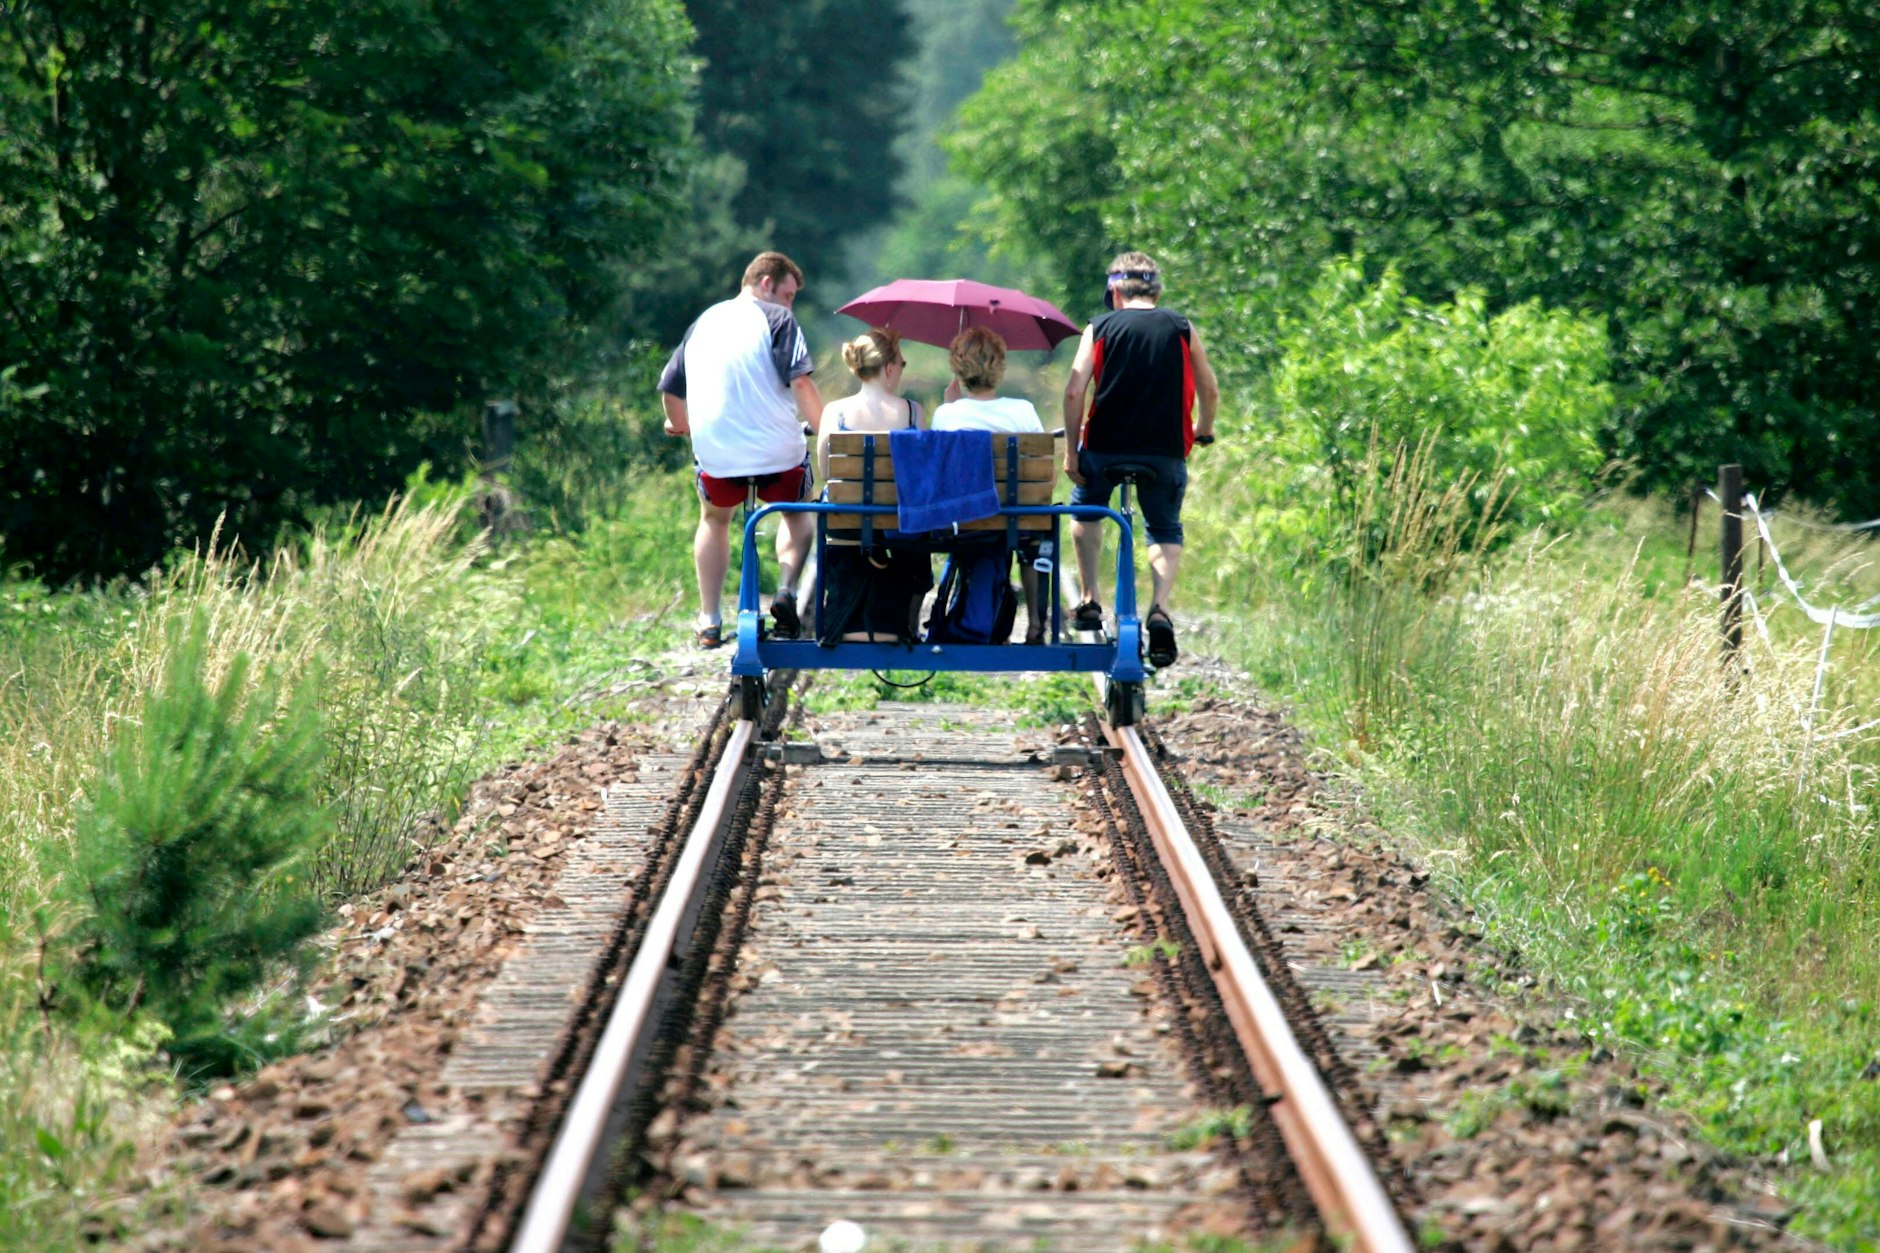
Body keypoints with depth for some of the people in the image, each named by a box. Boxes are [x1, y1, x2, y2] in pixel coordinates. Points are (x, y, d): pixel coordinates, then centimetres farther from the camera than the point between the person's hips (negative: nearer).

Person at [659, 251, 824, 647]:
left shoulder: (704, 322, 16)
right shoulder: (777, 319, -2)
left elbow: (670, 390, 23)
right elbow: (801, 382, -15)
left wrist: (681, 424, 42)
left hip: (716, 453, 3)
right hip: (777, 452, -3)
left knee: (714, 520, 30)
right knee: (797, 513, 26)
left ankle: (709, 621, 20)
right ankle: (786, 590, 0)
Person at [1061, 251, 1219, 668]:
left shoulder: (1099, 329, 3)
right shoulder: (1183, 329, 6)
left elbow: (1074, 391, -6)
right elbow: (1210, 391, 8)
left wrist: (1071, 451, 0)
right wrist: (1204, 431, 27)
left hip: (1104, 448, 0)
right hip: (1165, 452, 0)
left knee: (1085, 508, 29)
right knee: (1166, 531, 18)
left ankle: (1088, 600, 22)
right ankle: (1160, 609, -9)